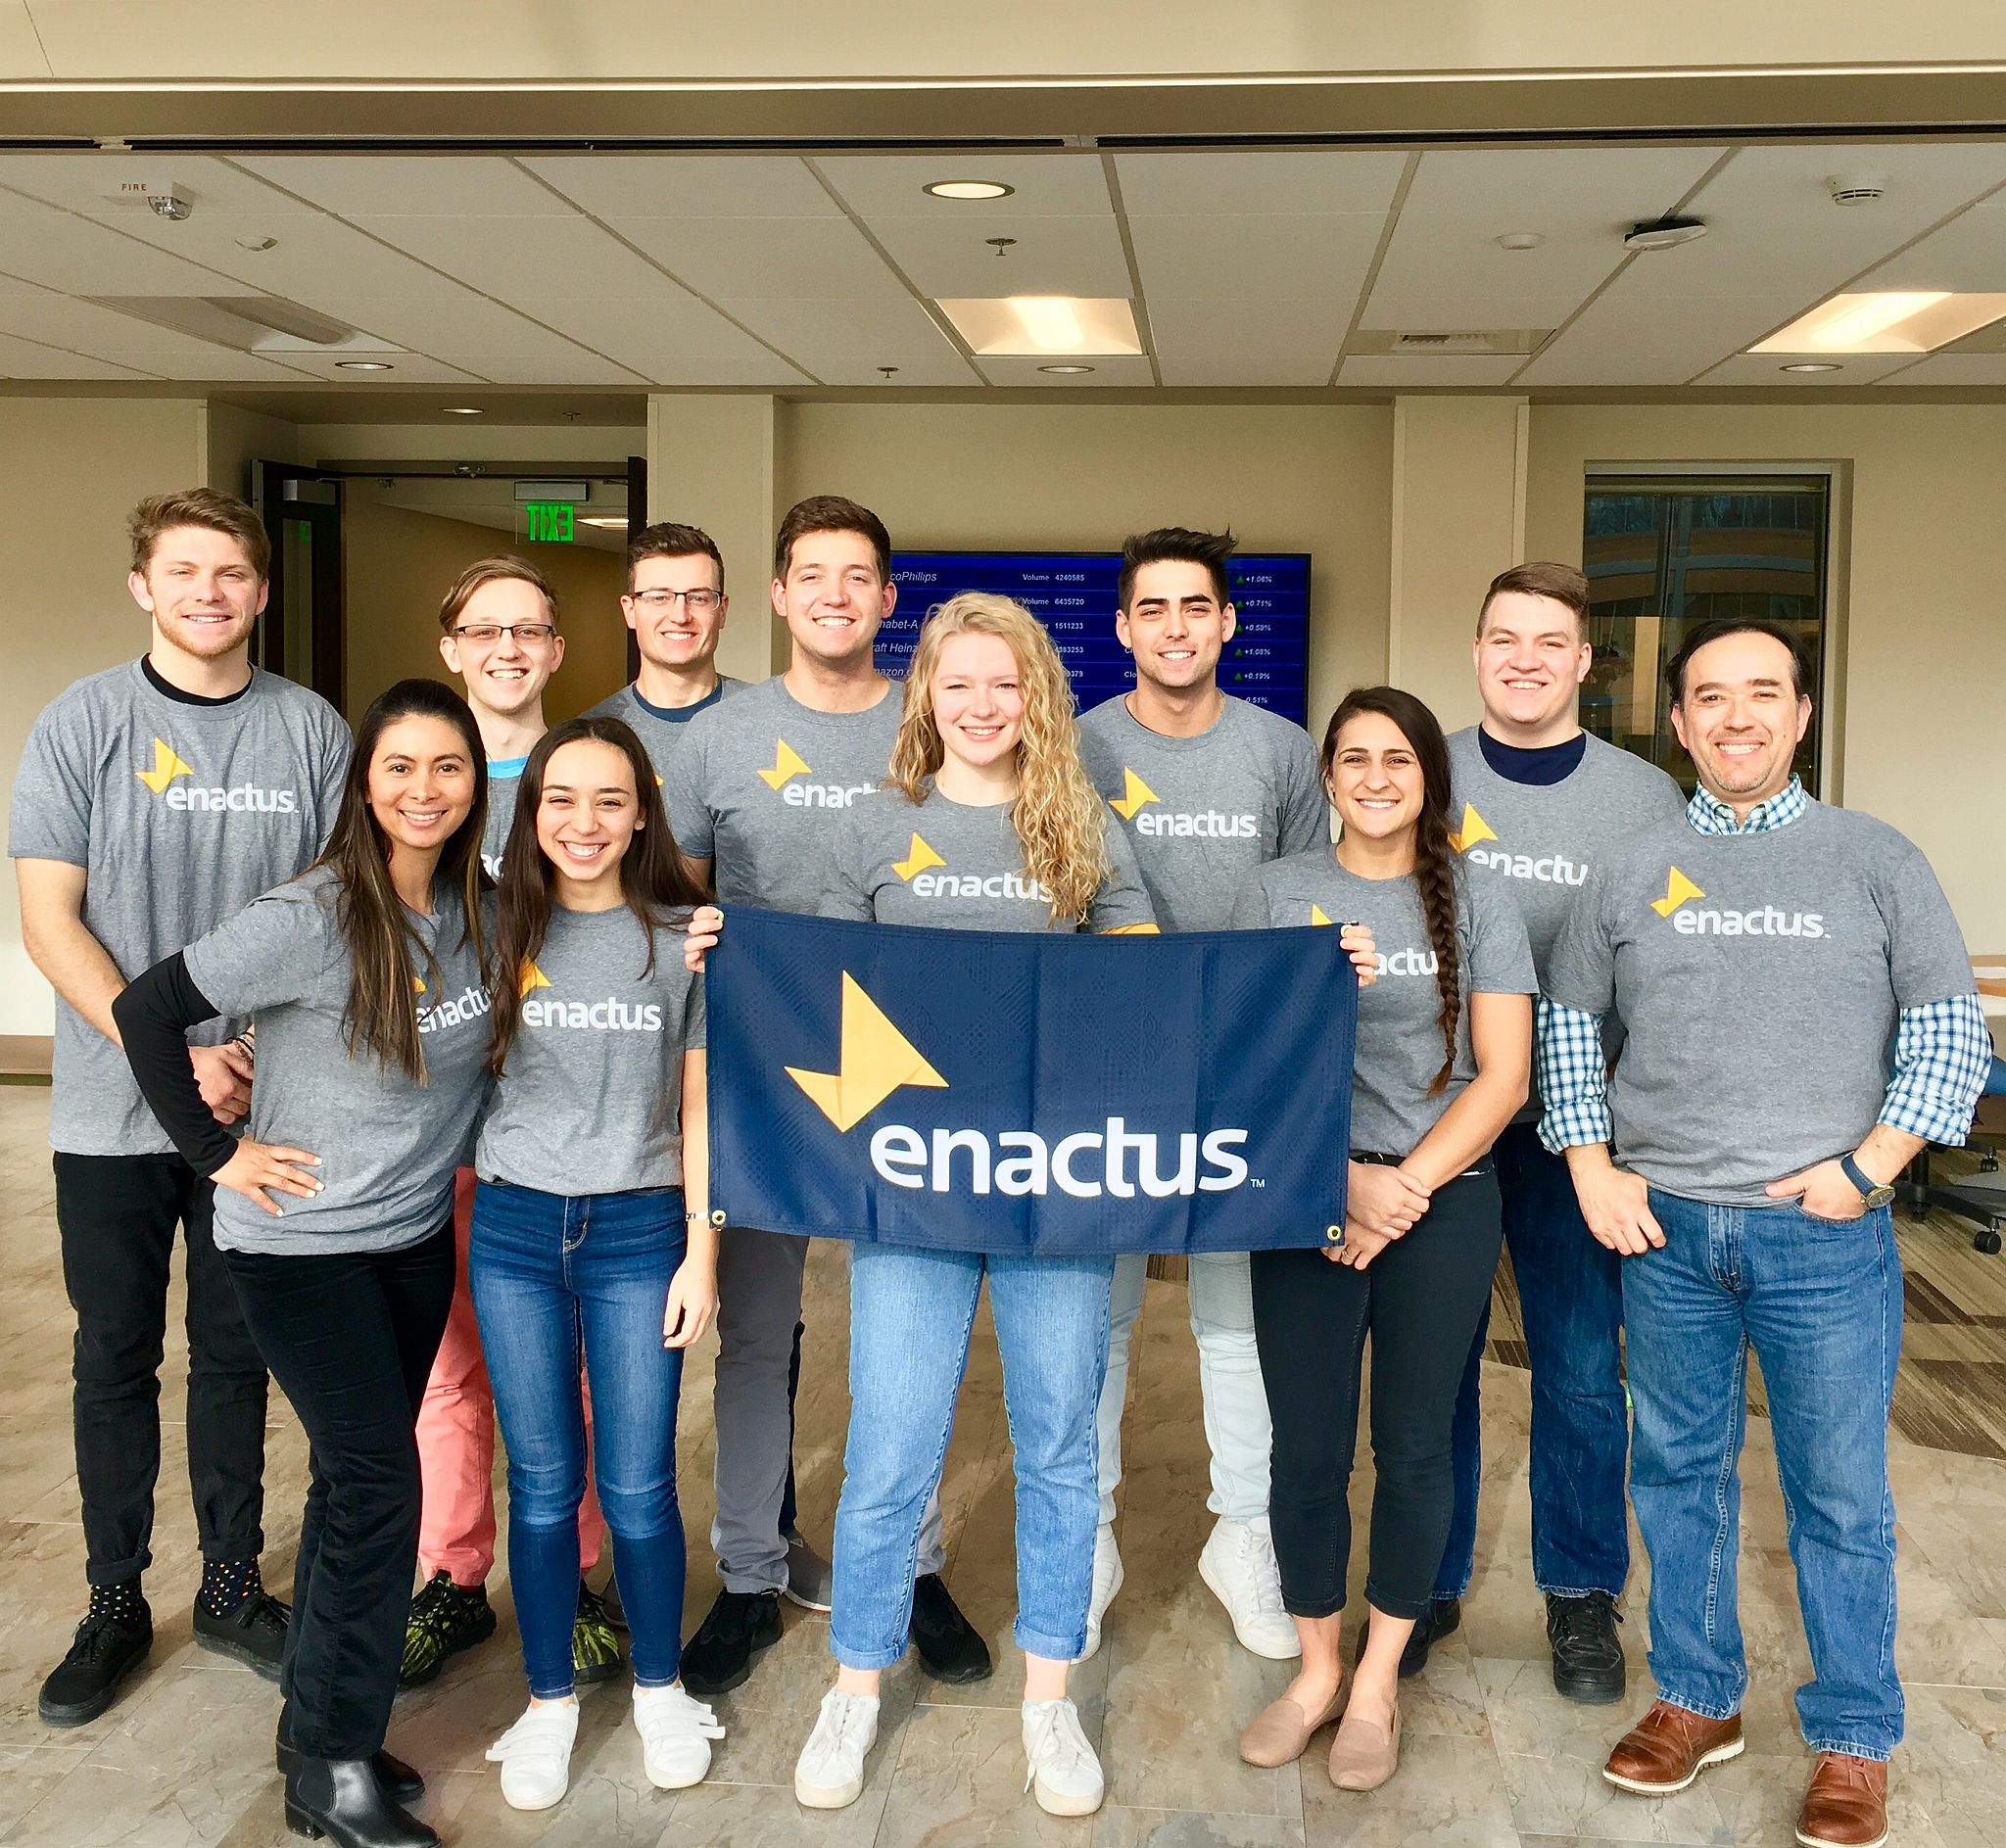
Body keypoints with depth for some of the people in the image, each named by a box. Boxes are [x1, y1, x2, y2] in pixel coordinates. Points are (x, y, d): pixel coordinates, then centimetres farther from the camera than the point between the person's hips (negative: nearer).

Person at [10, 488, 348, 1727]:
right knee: (116, 1359, 9)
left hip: (261, 1108, 1)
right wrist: (167, 1052, -17)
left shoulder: (312, 730, 0)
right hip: (112, 1112, -1)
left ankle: (232, 1588, 27)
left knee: (237, 1353, 12)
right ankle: (115, 1604, 24)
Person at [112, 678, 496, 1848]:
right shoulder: (310, 920, -20)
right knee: (378, 1480, -7)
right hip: (303, 1243, -6)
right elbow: (147, 1010, -18)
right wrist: (217, 1153, -14)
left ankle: (323, 1726, 28)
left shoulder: (478, 911, -1)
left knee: (356, 1478, 14)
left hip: (418, 1236, 6)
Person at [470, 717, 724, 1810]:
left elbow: (699, 1108, 2)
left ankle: (659, 1691, 26)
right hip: (514, 1228, 1)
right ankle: (549, 1701, 27)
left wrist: (700, 1254, -1)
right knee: (542, 1481, 9)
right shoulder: (499, 930, 2)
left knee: (637, 1485, 3)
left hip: (639, 1229, -1)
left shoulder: (684, 938, 0)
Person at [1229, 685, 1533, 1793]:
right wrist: (1340, 1180, -11)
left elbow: (1503, 1077, -1)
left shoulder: (1477, 908, 4)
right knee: (1306, 1449, 4)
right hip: (1305, 1203, 0)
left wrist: (1406, 1186, -11)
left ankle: (1379, 1681, 24)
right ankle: (1315, 1669, 24)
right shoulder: (1273, 896, 5)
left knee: (1412, 1447, 7)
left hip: (1443, 1202, 0)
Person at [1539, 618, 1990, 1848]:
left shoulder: (1874, 858, 2)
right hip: (1665, 1231, 2)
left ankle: (1855, 1740, 22)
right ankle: (1698, 1699, 30)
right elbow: (1569, 1019, 13)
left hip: (1824, 1236, -2)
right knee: (1680, 1472, 13)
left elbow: (1952, 1028, 1)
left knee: (1840, 1495, 6)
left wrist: (1867, 1168, -9)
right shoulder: (1635, 868, 7)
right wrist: (1593, 1169, 3)